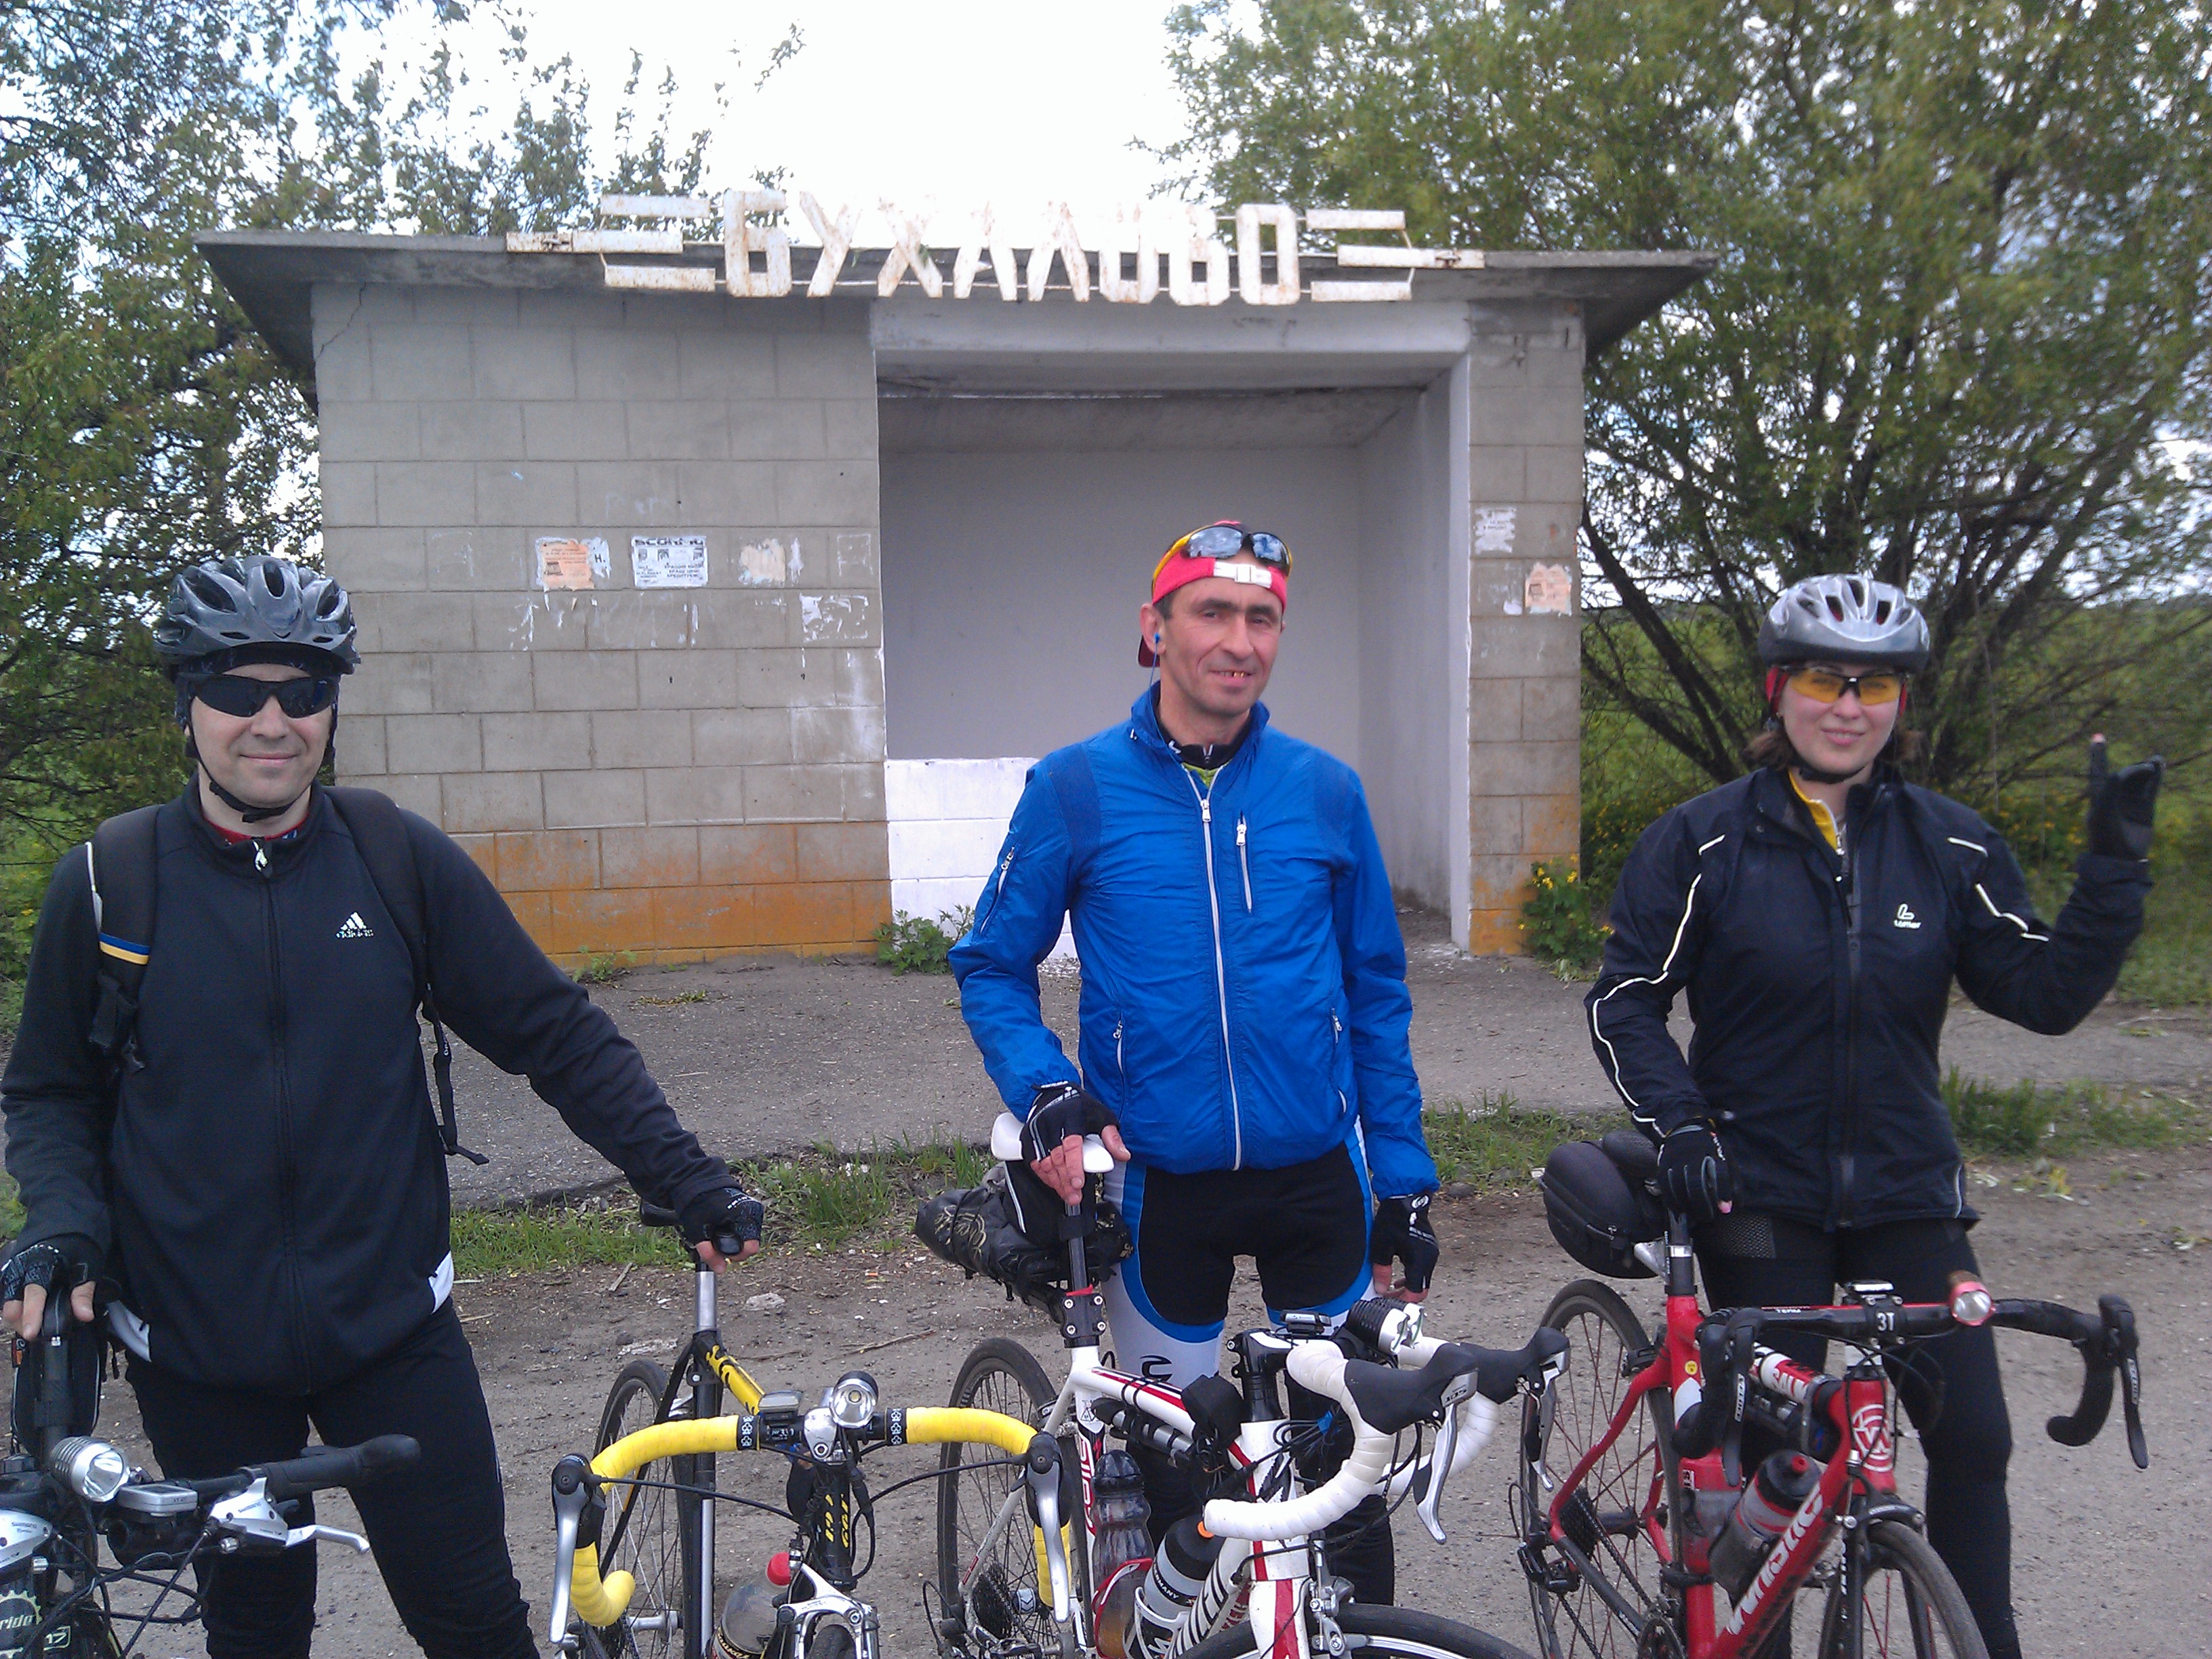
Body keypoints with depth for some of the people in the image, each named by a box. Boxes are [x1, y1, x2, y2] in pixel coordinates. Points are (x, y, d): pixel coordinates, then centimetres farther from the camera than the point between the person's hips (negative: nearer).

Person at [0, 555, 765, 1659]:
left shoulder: (402, 861, -5)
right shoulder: (106, 884, -5)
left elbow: (556, 1035, -2)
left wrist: (685, 1180, -8)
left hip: (392, 1323, 0)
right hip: (198, 1352, 1)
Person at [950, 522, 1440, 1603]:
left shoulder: (1325, 791, 0)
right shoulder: (1077, 789, -5)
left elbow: (1377, 993, 6)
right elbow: (992, 966, 1)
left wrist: (1405, 1182, 5)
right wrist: (1046, 1100, -16)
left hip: (1317, 1170, 2)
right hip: (1158, 1180, -1)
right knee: (1168, 1460, 12)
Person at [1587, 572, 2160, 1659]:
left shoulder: (1950, 847, 3)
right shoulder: (1704, 841, -6)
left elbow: (2047, 995, 1)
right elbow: (1625, 1002, -4)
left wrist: (2114, 865, -9)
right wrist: (1681, 1127, -17)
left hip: (1906, 1192, 3)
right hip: (1759, 1194, -2)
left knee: (1973, 1437, 1)